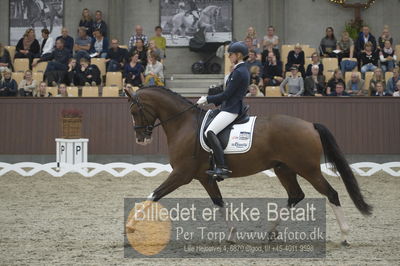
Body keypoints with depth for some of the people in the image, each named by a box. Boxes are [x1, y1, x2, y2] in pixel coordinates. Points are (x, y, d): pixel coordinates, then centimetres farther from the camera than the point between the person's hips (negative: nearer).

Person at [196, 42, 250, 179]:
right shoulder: (242, 70, 18)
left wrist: (207, 99, -6)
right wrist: (209, 100, 18)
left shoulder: (239, 72, -14)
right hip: (230, 107, 11)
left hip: (231, 109, -11)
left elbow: (226, 94, -16)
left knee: (210, 132, -26)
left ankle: (222, 168, -33)